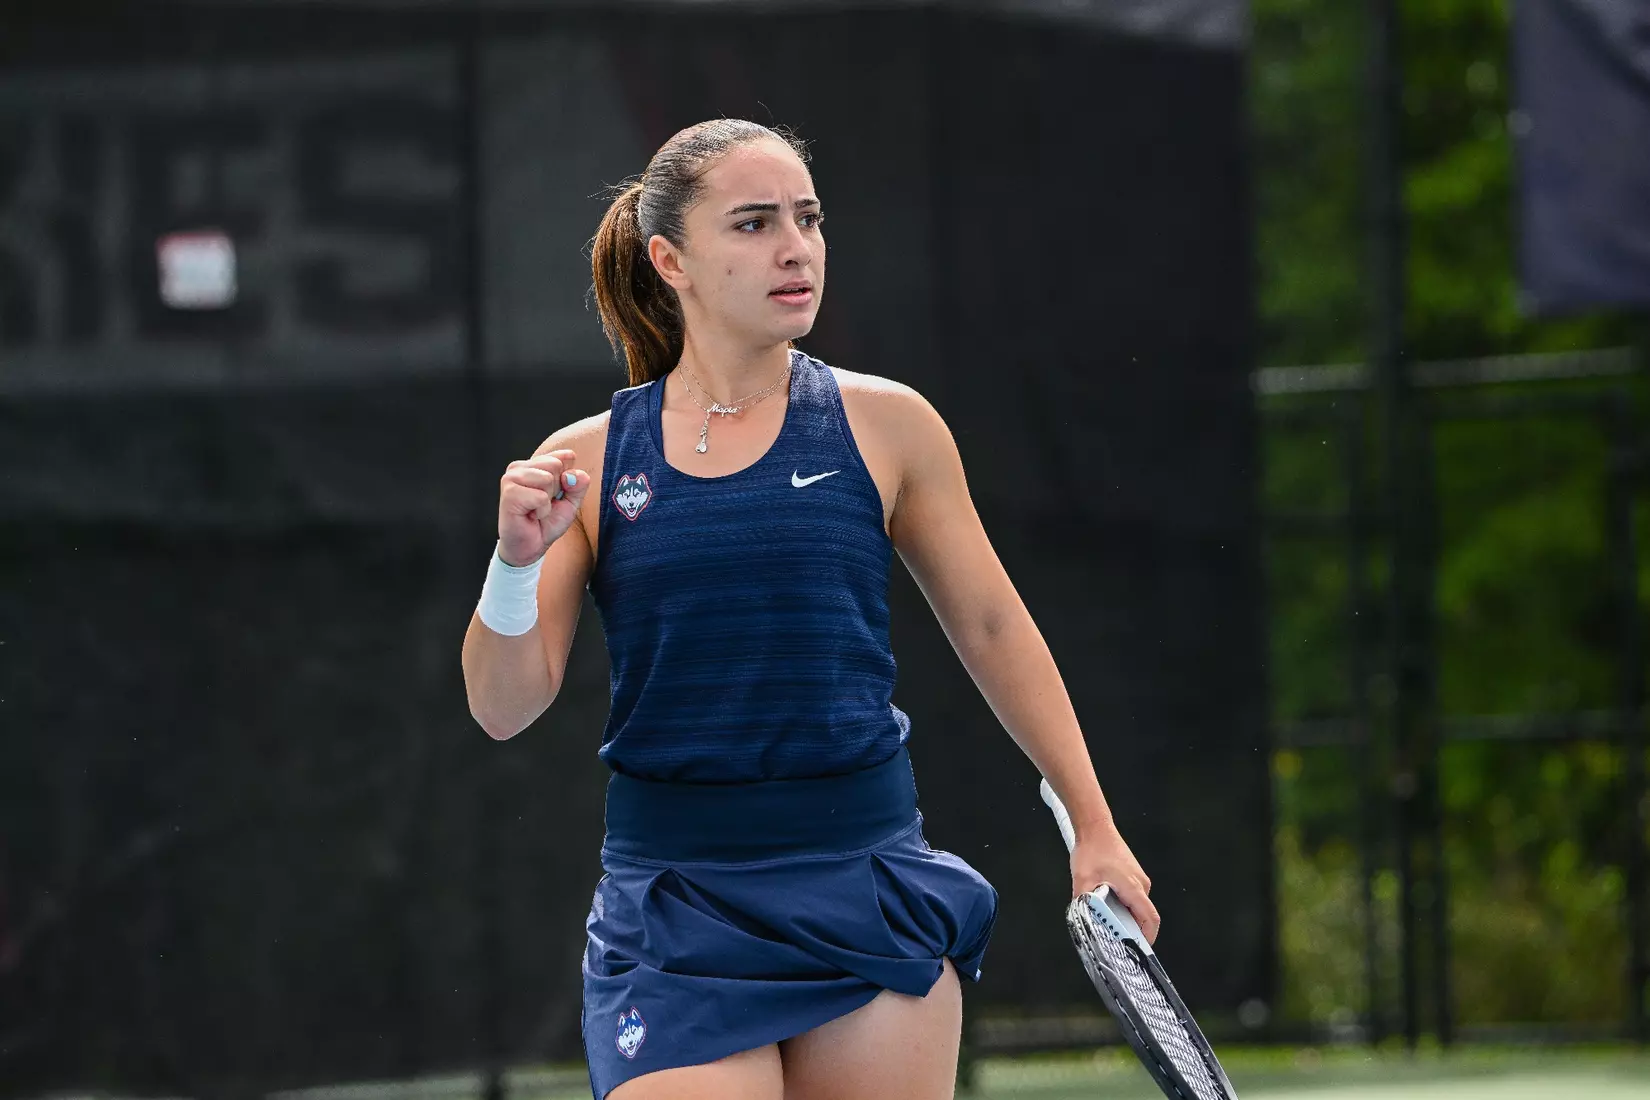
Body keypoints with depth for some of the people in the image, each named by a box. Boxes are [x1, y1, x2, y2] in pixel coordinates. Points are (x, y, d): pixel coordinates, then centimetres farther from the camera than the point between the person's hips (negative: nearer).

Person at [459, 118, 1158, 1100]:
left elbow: (990, 625, 12)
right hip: (675, 901, 0)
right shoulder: (586, 463, 3)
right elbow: (504, 708, 2)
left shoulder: (885, 426, 3)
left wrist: (1095, 827, 12)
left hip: (868, 888, 1)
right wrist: (517, 562, -16)